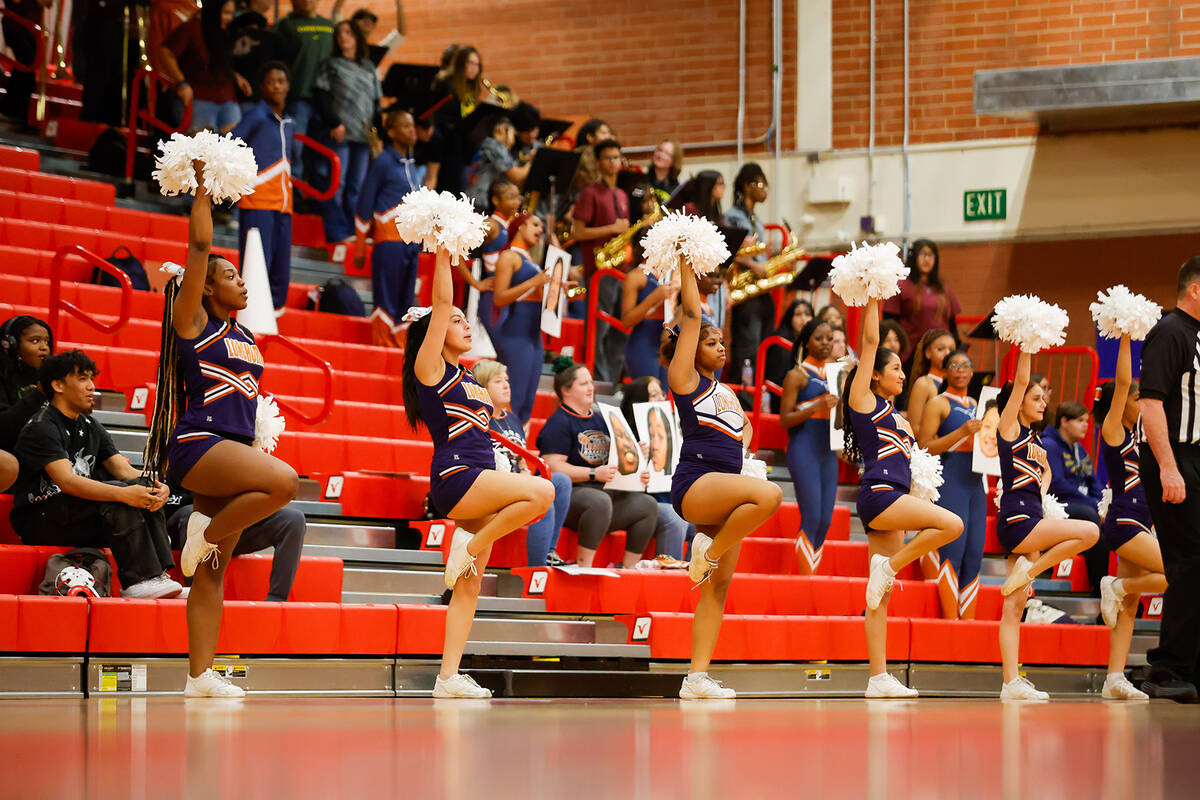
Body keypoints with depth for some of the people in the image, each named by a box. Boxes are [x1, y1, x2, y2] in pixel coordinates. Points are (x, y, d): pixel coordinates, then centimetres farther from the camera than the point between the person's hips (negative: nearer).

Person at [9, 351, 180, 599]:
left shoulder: (91, 428, 15)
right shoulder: (41, 428, -12)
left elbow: (124, 470, 3)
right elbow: (67, 481, -26)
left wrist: (157, 487, -20)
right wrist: (123, 494, -38)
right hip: (38, 521, -8)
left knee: (143, 488, -10)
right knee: (117, 496, -29)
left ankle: (158, 574, -22)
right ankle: (138, 581, -33)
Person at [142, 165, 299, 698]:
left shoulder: (245, 338, 20)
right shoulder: (194, 323, -1)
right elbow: (200, 247, -7)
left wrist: (256, 446, 18)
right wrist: (202, 184, -3)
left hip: (233, 449, 7)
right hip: (197, 444, -7)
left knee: (213, 572, 2)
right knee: (284, 482, -30)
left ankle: (199, 675, 1)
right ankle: (207, 531, -9)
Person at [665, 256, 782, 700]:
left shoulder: (723, 389, 23)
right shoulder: (685, 378, 2)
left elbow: (744, 426, 40)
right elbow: (692, 317, -1)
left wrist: (742, 440, 20)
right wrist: (686, 268, 3)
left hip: (723, 488, 8)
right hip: (695, 482, -8)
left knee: (717, 586, 1)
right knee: (769, 494, -34)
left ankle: (697, 677, 0)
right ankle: (709, 550, -13)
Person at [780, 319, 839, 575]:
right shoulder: (797, 375, -2)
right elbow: (785, 420, -8)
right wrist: (816, 407, -20)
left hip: (828, 452, 7)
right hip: (804, 450, -7)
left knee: (825, 521, 3)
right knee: (811, 519, -12)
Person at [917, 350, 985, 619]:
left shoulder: (975, 405, 19)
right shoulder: (938, 404, -1)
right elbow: (923, 447, -10)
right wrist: (962, 432, -18)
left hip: (975, 483, 7)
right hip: (949, 482, -7)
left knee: (975, 552, 2)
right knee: (952, 549, -13)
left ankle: (968, 619, 4)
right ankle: (950, 619, -13)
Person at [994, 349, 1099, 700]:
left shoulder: (1035, 438, 20)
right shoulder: (1009, 427, -1)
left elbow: (1045, 470, 36)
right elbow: (1020, 382, -9)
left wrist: (1042, 486, 15)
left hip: (1030, 520, 8)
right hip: (1016, 517, -8)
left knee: (1015, 605, 2)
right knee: (1089, 532, -19)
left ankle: (1012, 683, -3)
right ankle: (1027, 570, -9)